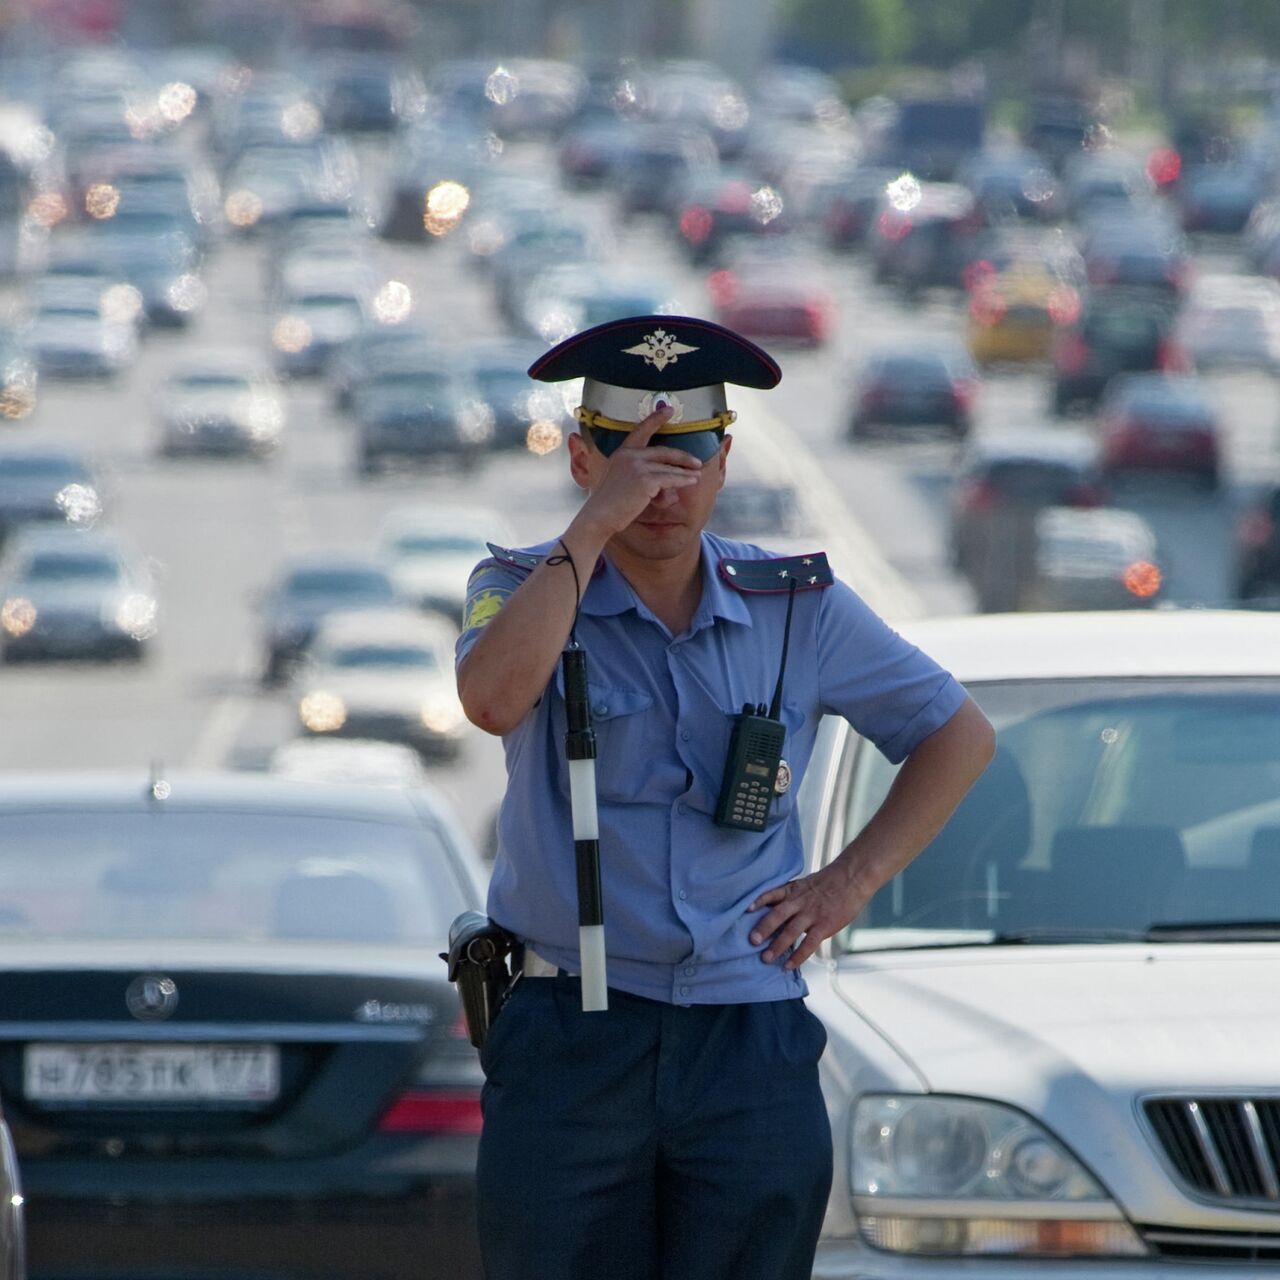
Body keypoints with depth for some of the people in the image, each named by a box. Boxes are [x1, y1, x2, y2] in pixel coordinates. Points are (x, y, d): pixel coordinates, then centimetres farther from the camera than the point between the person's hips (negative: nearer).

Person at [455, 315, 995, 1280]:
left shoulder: (795, 606, 7)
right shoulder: (525, 587, 2)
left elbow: (959, 735, 17)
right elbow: (493, 698, -22)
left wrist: (850, 883, 5)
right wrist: (594, 525, -20)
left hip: (751, 1051, 2)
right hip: (571, 1045, -2)